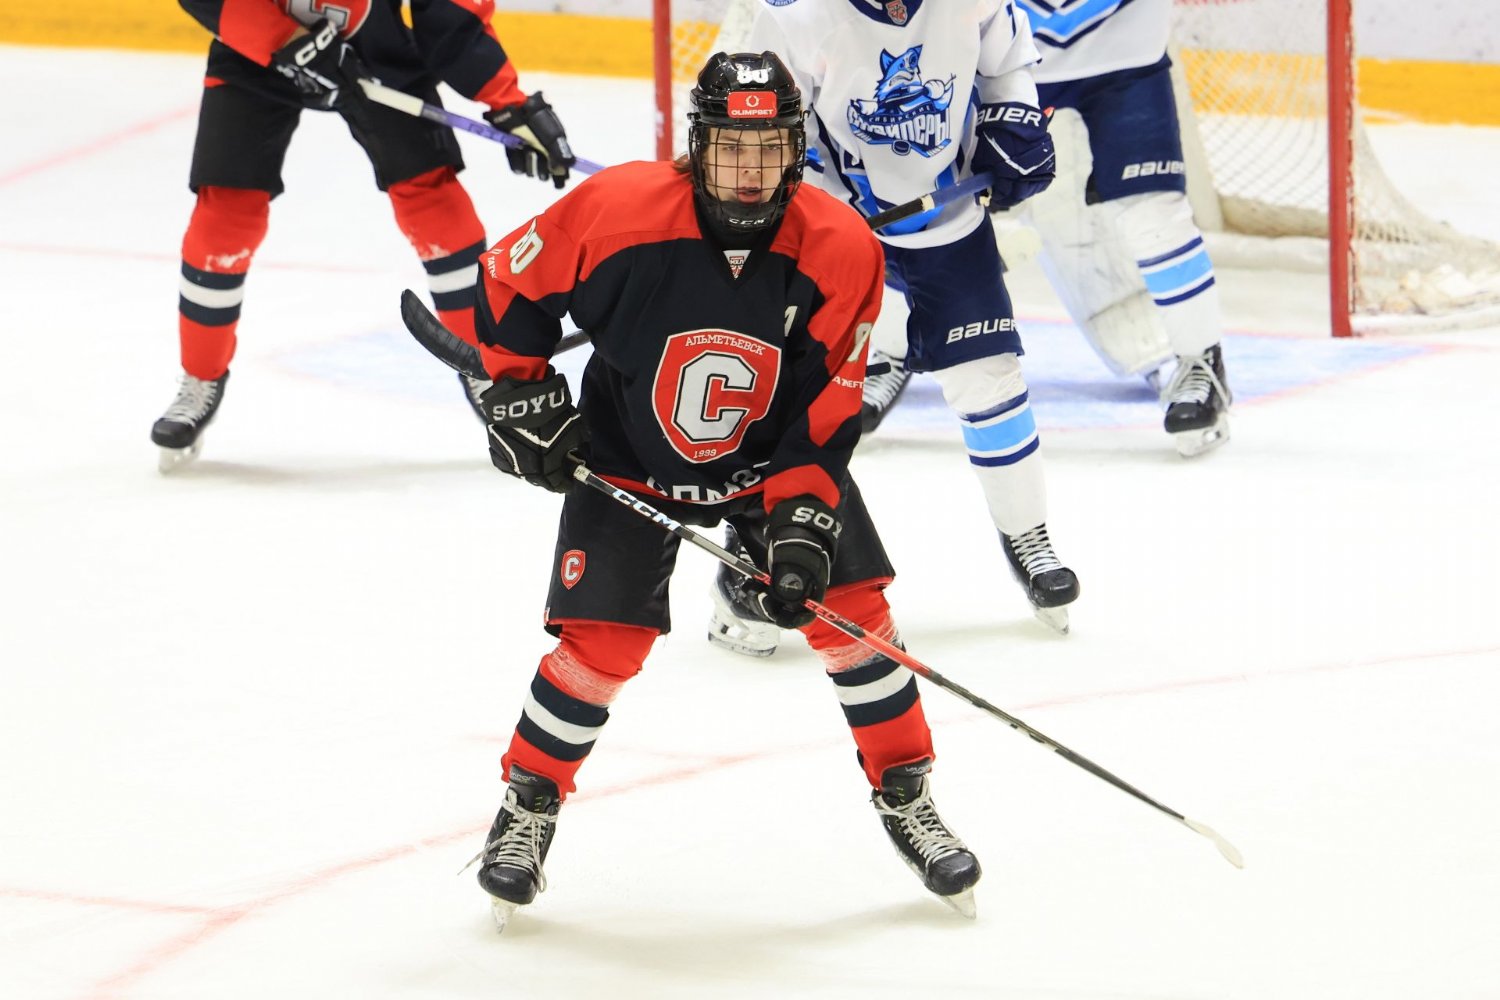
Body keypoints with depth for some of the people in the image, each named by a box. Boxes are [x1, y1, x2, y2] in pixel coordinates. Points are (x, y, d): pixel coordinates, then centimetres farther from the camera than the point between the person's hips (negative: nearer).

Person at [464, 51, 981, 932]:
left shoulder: (840, 250, -21)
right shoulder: (619, 213, -27)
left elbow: (827, 407, -14)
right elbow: (507, 280, -10)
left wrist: (800, 515, -22)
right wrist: (520, 391, -11)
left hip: (774, 456, 2)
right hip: (628, 459, -2)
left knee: (850, 603, -6)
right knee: (602, 642, -11)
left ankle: (906, 800, 12)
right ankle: (528, 809, 10)